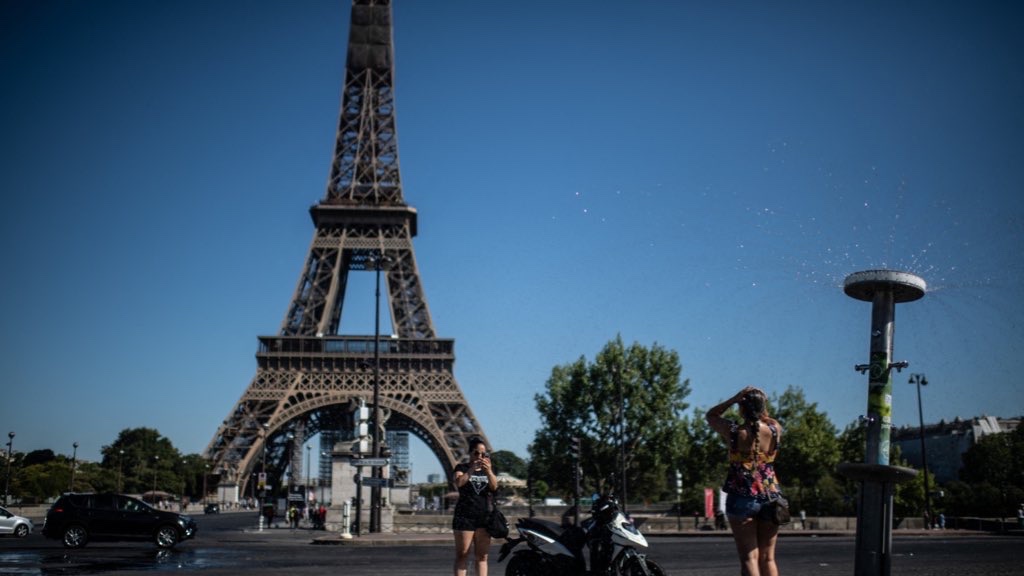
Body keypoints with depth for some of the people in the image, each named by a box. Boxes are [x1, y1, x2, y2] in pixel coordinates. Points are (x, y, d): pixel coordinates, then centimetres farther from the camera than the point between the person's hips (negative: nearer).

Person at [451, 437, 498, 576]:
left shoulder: (488, 469, 15)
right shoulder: (462, 468, 5)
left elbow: (494, 486, -3)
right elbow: (458, 482, -15)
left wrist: (488, 471, -20)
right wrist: (472, 469, -26)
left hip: (484, 516, 3)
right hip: (465, 516, -3)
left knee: (482, 556, 3)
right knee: (462, 556, -5)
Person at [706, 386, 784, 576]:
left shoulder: (733, 432, -10)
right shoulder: (775, 430, -3)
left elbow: (711, 415, 8)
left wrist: (734, 399, -5)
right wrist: (760, 409, 4)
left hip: (741, 500, -3)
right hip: (770, 498, 3)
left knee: (749, 558, 0)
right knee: (768, 558, 12)